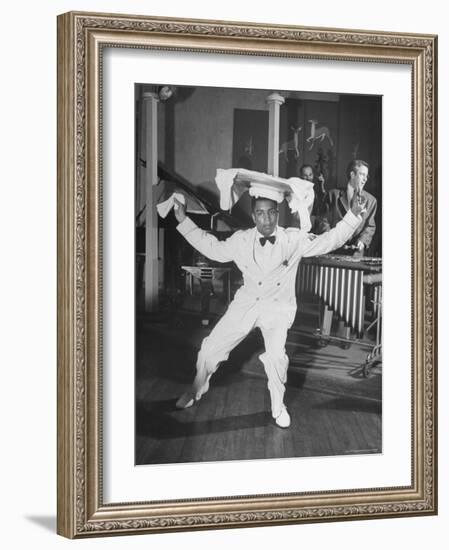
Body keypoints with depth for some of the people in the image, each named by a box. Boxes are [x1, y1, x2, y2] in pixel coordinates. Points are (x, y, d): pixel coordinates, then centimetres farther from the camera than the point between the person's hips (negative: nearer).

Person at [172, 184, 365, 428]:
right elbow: (214, 248, 9)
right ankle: (196, 390, 32)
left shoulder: (293, 239, -9)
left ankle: (278, 408, 2)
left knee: (276, 355, -24)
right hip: (246, 303, 3)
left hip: (278, 307, -2)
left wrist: (353, 216, -18)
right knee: (210, 348, 3)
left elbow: (328, 241, -7)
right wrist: (184, 222, 7)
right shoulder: (241, 240, -3)